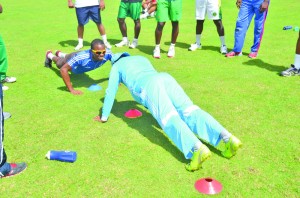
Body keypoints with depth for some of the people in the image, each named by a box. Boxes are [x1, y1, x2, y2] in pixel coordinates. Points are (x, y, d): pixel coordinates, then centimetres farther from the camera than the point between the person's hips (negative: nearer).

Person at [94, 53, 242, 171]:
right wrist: (152, 104, 73)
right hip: (166, 77, 5)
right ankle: (227, 138, -33)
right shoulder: (141, 58, 46)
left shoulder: (117, 66, 32)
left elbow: (111, 92, 30)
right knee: (189, 111, -12)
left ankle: (197, 149, -50)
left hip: (148, 84, -5)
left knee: (169, 119, -25)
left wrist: (104, 116, 40)